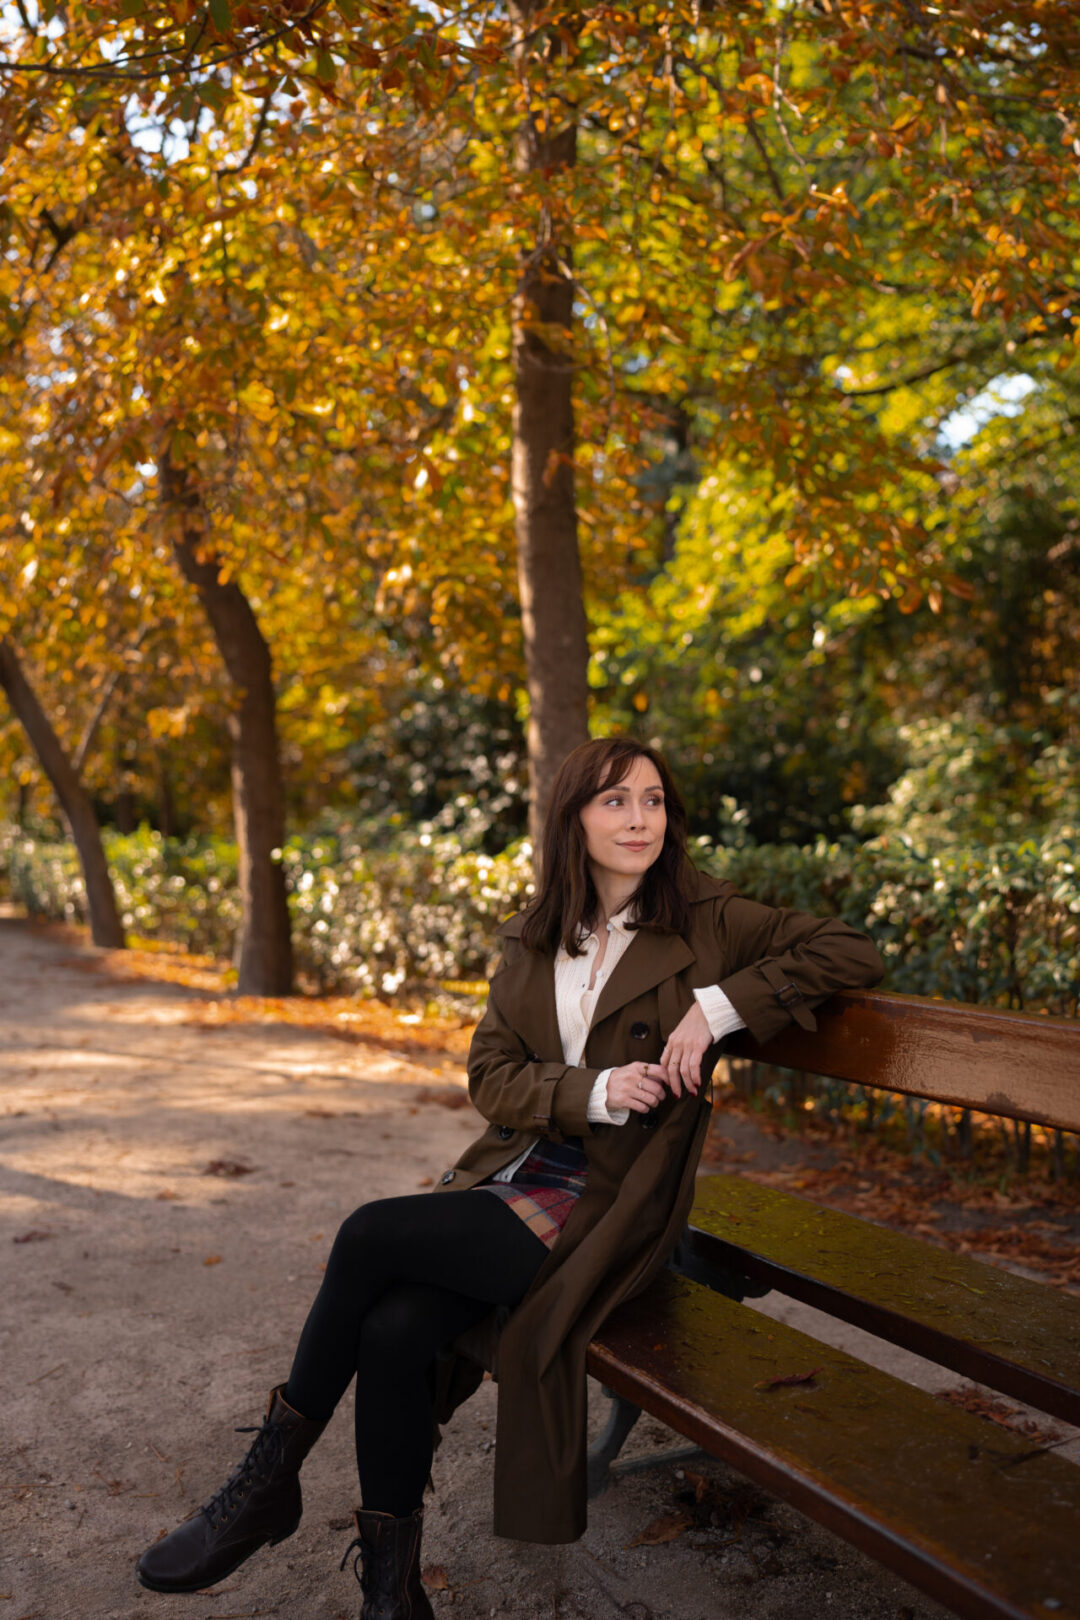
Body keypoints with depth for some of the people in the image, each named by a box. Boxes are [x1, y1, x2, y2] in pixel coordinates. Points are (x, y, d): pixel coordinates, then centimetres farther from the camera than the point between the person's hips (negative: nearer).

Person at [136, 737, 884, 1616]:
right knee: (394, 1329, -23)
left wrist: (720, 1005, -16)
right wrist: (591, 1093, -14)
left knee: (372, 1232, -22)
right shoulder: (534, 941, 12)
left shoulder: (705, 922, -2)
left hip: (604, 1206, -5)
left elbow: (854, 952, -6)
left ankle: (271, 1476, -3)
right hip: (514, 1172, 5)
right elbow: (490, 1072, 6)